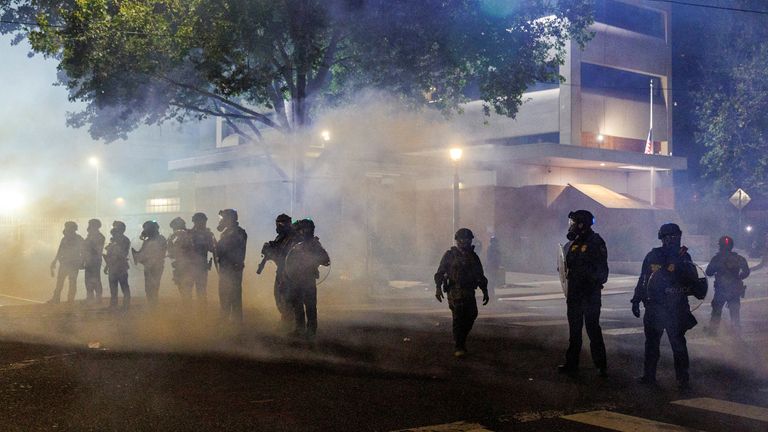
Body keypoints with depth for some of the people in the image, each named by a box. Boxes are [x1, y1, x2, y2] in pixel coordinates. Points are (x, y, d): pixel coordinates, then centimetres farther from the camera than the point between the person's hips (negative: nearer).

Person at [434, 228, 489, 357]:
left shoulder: (473, 256, 12)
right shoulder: (450, 255, 1)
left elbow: (480, 276, 18)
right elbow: (440, 273, -1)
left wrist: (485, 292, 13)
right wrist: (438, 288, -15)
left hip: (469, 292, 4)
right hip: (455, 292, -4)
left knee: (471, 316, 1)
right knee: (458, 318, -11)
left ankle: (461, 340, 23)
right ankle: (459, 347, -6)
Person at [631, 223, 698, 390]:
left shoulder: (683, 256, 1)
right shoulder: (652, 256, 6)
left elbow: (693, 278, -12)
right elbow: (642, 280, 11)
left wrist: (681, 262, -25)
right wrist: (636, 300, 10)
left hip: (676, 309, -2)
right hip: (653, 306, 3)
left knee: (678, 343, -3)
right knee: (651, 343, 10)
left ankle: (683, 378, 5)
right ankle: (649, 375, 20)